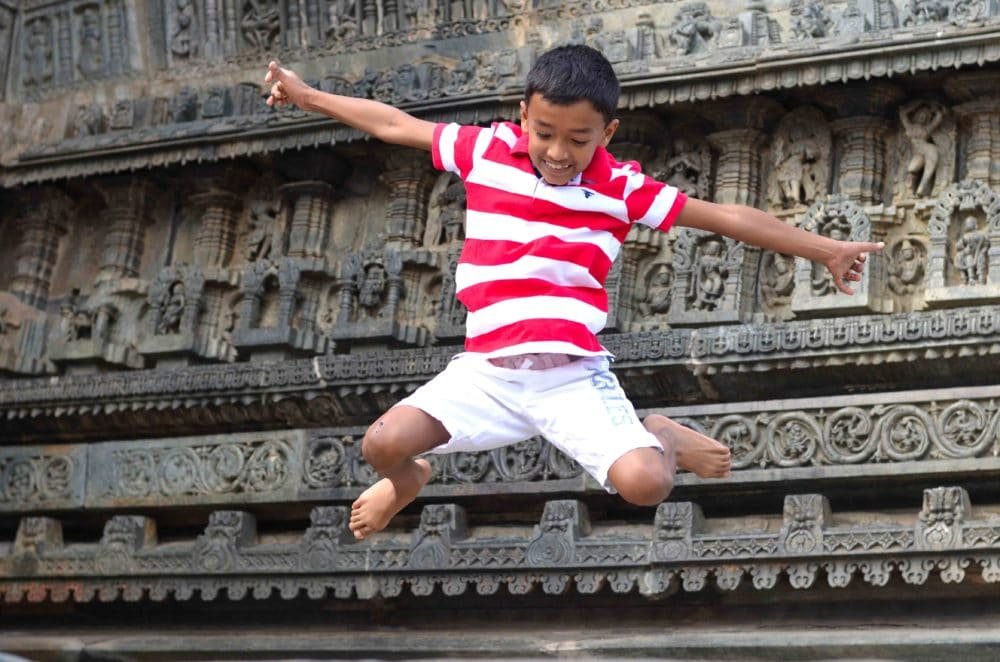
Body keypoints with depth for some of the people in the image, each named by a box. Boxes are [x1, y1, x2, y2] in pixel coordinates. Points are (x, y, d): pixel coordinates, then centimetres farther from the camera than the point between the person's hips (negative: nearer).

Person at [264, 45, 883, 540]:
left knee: (645, 484, -25)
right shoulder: (488, 151, 3)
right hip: (488, 371, 1)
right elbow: (397, 125, 15)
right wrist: (307, 95, 23)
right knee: (383, 444, -22)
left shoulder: (621, 188, 0)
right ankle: (409, 481, 21)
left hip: (575, 375, -1)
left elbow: (727, 216, 6)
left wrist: (824, 248, 8)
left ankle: (660, 439, 17)